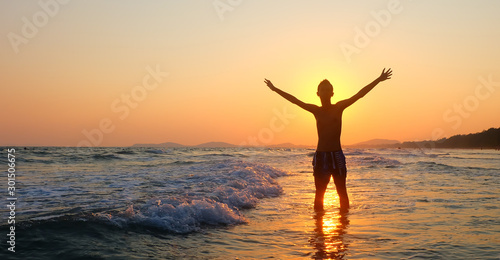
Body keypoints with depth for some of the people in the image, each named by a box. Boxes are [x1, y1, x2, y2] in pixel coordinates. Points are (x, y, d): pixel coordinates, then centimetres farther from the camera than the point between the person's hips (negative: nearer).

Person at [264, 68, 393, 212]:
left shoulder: (339, 107, 1)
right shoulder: (316, 110, 7)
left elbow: (359, 95, -3)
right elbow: (294, 100, 10)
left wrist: (378, 80, -8)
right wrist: (275, 89, 13)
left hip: (337, 156, -2)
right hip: (320, 156, 2)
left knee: (342, 192, 5)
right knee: (319, 193, 6)